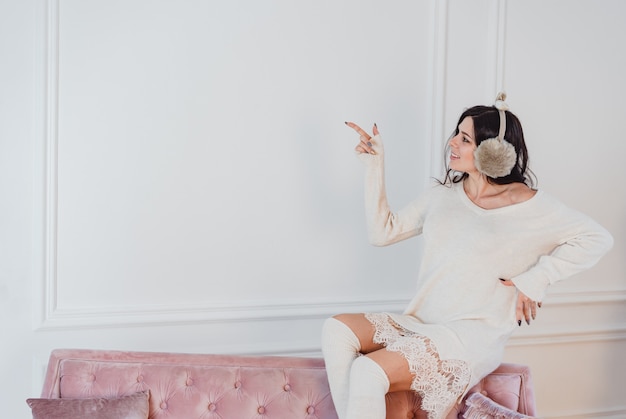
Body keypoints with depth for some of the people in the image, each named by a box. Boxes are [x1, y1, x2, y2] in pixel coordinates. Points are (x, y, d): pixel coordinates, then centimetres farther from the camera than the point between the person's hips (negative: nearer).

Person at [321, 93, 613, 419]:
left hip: (474, 335, -6)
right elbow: (381, 232, 12)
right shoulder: (442, 195, 13)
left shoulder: (526, 204, -3)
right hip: (421, 324, 6)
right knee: (337, 329, -19)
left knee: (369, 372, -27)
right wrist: (374, 164, 8)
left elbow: (597, 239, -3)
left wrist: (534, 279, -9)